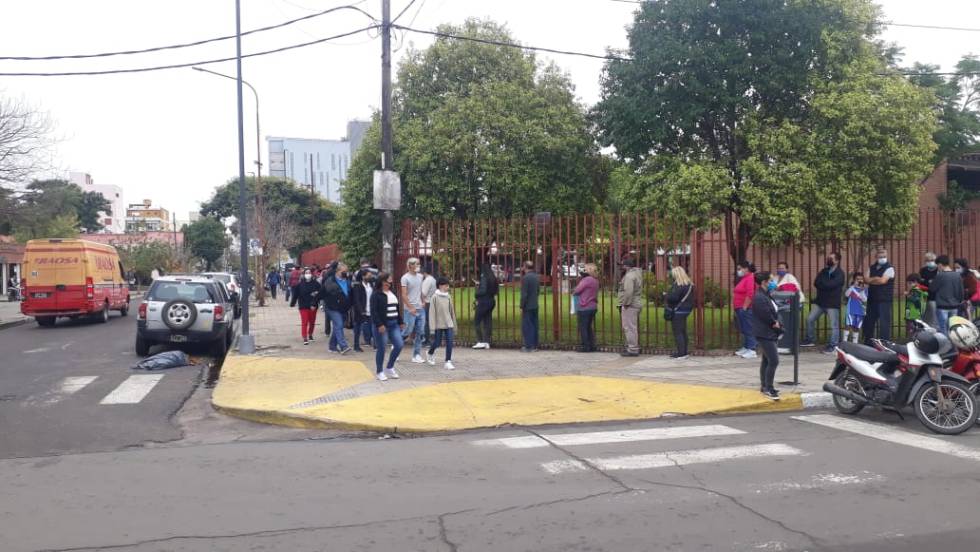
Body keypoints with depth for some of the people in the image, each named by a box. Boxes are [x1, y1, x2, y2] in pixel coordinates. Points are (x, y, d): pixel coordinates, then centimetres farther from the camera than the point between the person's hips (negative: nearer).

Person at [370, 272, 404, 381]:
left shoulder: (392, 293, 15)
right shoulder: (376, 294, -8)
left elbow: (397, 309, 21)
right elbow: (374, 311, -14)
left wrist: (401, 322, 17)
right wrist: (379, 324, -21)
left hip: (394, 324, 7)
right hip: (382, 325, -7)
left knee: (399, 345, 1)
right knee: (381, 349, -2)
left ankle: (390, 368, 18)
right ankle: (379, 372, 13)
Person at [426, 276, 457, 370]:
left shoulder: (448, 297, 6)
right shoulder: (435, 297, -8)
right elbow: (432, 312, -8)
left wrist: (454, 325, 15)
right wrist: (432, 326, -11)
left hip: (448, 324, 4)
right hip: (439, 324, -4)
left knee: (449, 342, -5)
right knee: (437, 342, 7)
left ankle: (448, 362, 0)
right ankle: (430, 353, 37)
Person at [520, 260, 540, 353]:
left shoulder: (525, 277, -15)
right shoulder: (536, 277, 8)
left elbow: (524, 294, -17)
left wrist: (522, 307, -12)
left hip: (527, 306, -7)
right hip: (535, 305, 7)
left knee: (527, 326, -2)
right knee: (534, 326, 11)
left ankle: (529, 346, -2)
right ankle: (534, 346, 15)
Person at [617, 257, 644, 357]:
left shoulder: (629, 276, -18)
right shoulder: (638, 273, 14)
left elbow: (628, 292, -27)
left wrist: (625, 303, -17)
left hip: (630, 305, -10)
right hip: (637, 303, 10)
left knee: (629, 327, -5)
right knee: (634, 327, 17)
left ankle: (632, 349, -3)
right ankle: (635, 347, 25)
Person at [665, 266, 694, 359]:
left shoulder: (678, 285, -18)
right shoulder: (689, 284, 12)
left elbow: (673, 297, -26)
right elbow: (691, 298, 18)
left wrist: (667, 295, -8)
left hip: (678, 311, -10)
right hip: (686, 310, 10)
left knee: (678, 332, -5)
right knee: (683, 332, 15)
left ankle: (681, 353, -5)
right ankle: (684, 352, 21)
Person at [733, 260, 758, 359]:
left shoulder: (750, 278, -13)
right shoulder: (743, 278, 18)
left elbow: (750, 295, -22)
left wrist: (744, 307, -19)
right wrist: (737, 309, 17)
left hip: (746, 309, -10)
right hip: (740, 309, 10)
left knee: (748, 329, -8)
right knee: (744, 329, 14)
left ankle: (751, 350, -6)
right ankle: (745, 348, 21)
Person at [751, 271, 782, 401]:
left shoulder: (765, 295, 13)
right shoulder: (759, 298, -20)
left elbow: (773, 312, 15)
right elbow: (767, 316, -23)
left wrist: (776, 323, -2)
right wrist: (775, 324, -6)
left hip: (768, 333, 11)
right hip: (764, 334, -11)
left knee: (767, 360, 16)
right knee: (774, 361, -12)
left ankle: (764, 386, 25)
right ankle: (768, 389, -6)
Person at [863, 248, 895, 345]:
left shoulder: (889, 268, -4)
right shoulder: (872, 268, 15)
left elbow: (883, 280, -16)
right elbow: (867, 280, 6)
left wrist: (872, 280, -3)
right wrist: (877, 279, -9)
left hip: (885, 300, -6)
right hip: (872, 299, 6)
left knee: (884, 322, -8)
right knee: (868, 321, 10)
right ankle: (868, 343, 20)